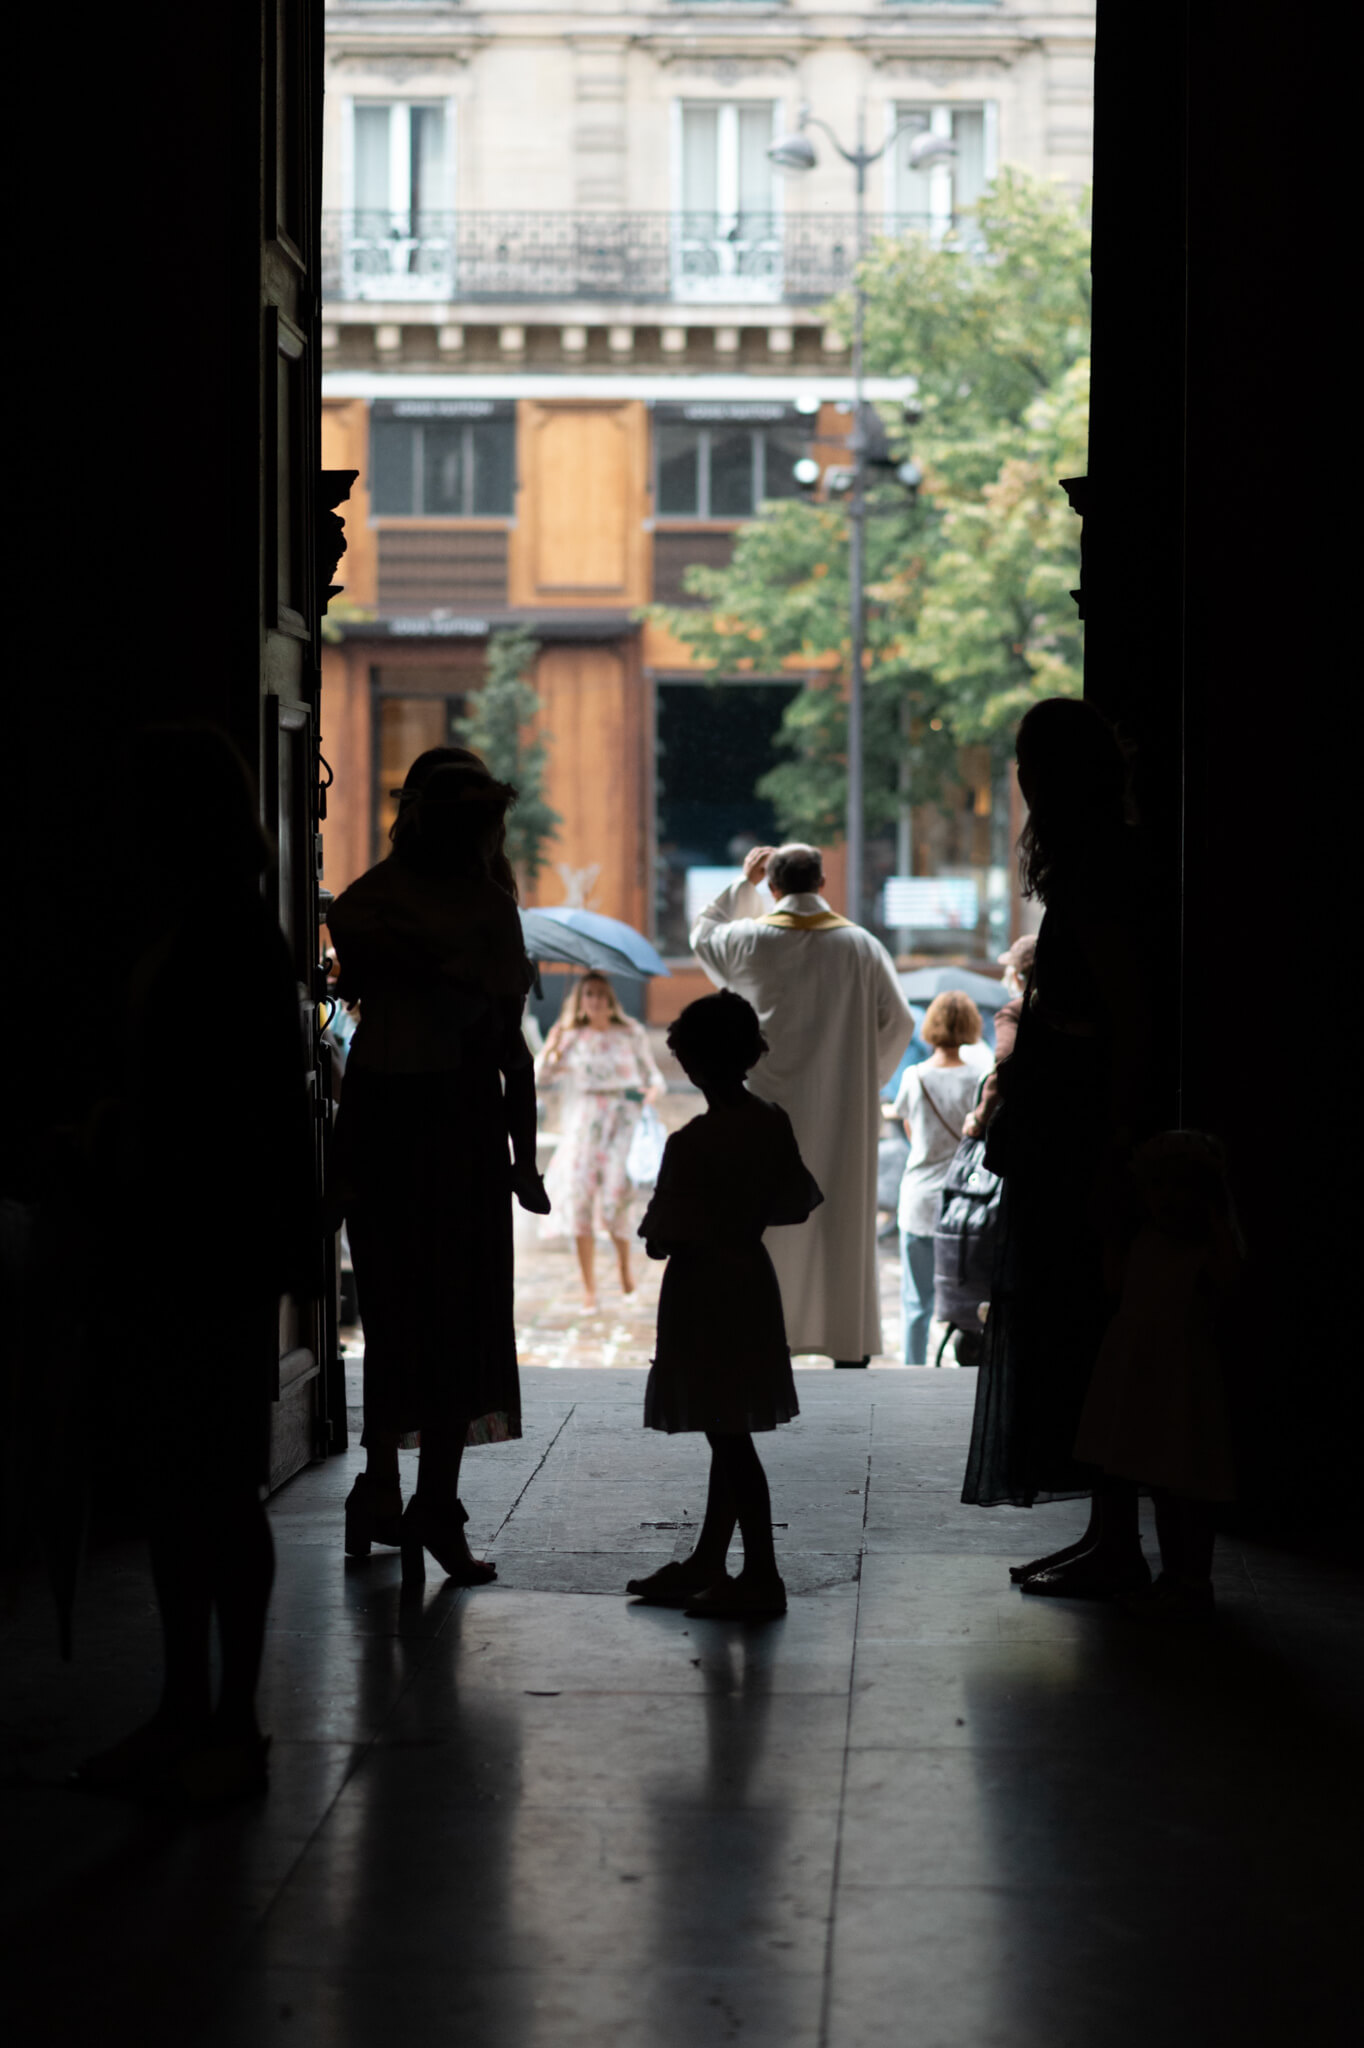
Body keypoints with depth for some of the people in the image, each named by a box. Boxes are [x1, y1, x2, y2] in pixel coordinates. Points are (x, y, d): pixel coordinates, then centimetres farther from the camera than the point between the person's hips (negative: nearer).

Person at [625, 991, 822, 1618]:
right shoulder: (774, 1124, 2)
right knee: (731, 1436, 16)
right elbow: (794, 1204, 10)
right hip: (752, 1279, 8)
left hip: (703, 1291, -8)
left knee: (730, 1439, -3)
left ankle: (762, 1577, -1)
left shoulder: (692, 1142, -20)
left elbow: (668, 1240, -19)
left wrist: (656, 1237, 2)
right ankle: (707, 1563, 27)